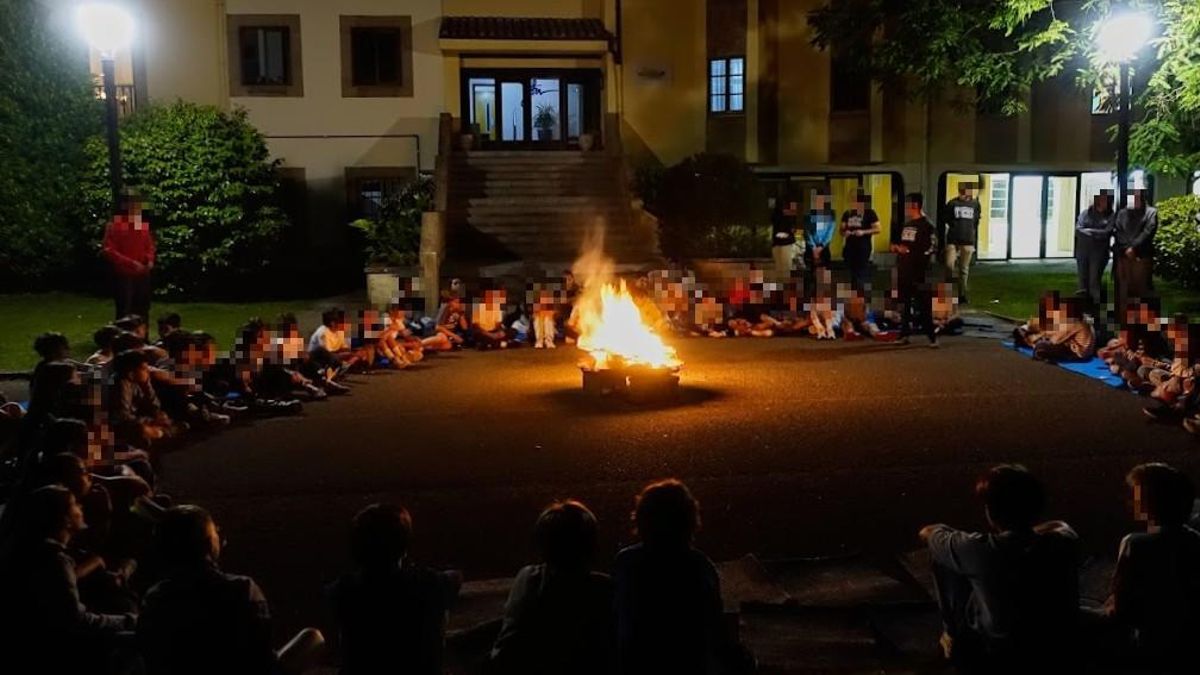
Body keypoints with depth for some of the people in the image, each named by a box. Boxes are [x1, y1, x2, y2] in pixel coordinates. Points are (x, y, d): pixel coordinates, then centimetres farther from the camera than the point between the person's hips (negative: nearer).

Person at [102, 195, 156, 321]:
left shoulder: (144, 224, 9)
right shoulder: (114, 224, -8)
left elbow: (150, 246, 18)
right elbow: (108, 251, -13)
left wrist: (150, 260, -4)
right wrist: (131, 263, -20)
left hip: (142, 275, 6)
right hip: (123, 276, -6)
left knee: (142, 313, 11)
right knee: (124, 315, -3)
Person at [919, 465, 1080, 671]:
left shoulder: (979, 551, -27)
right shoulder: (1064, 542, -19)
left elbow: (929, 533, -4)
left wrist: (929, 532, 16)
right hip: (1057, 654, 4)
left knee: (940, 551, 2)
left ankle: (953, 637, 21)